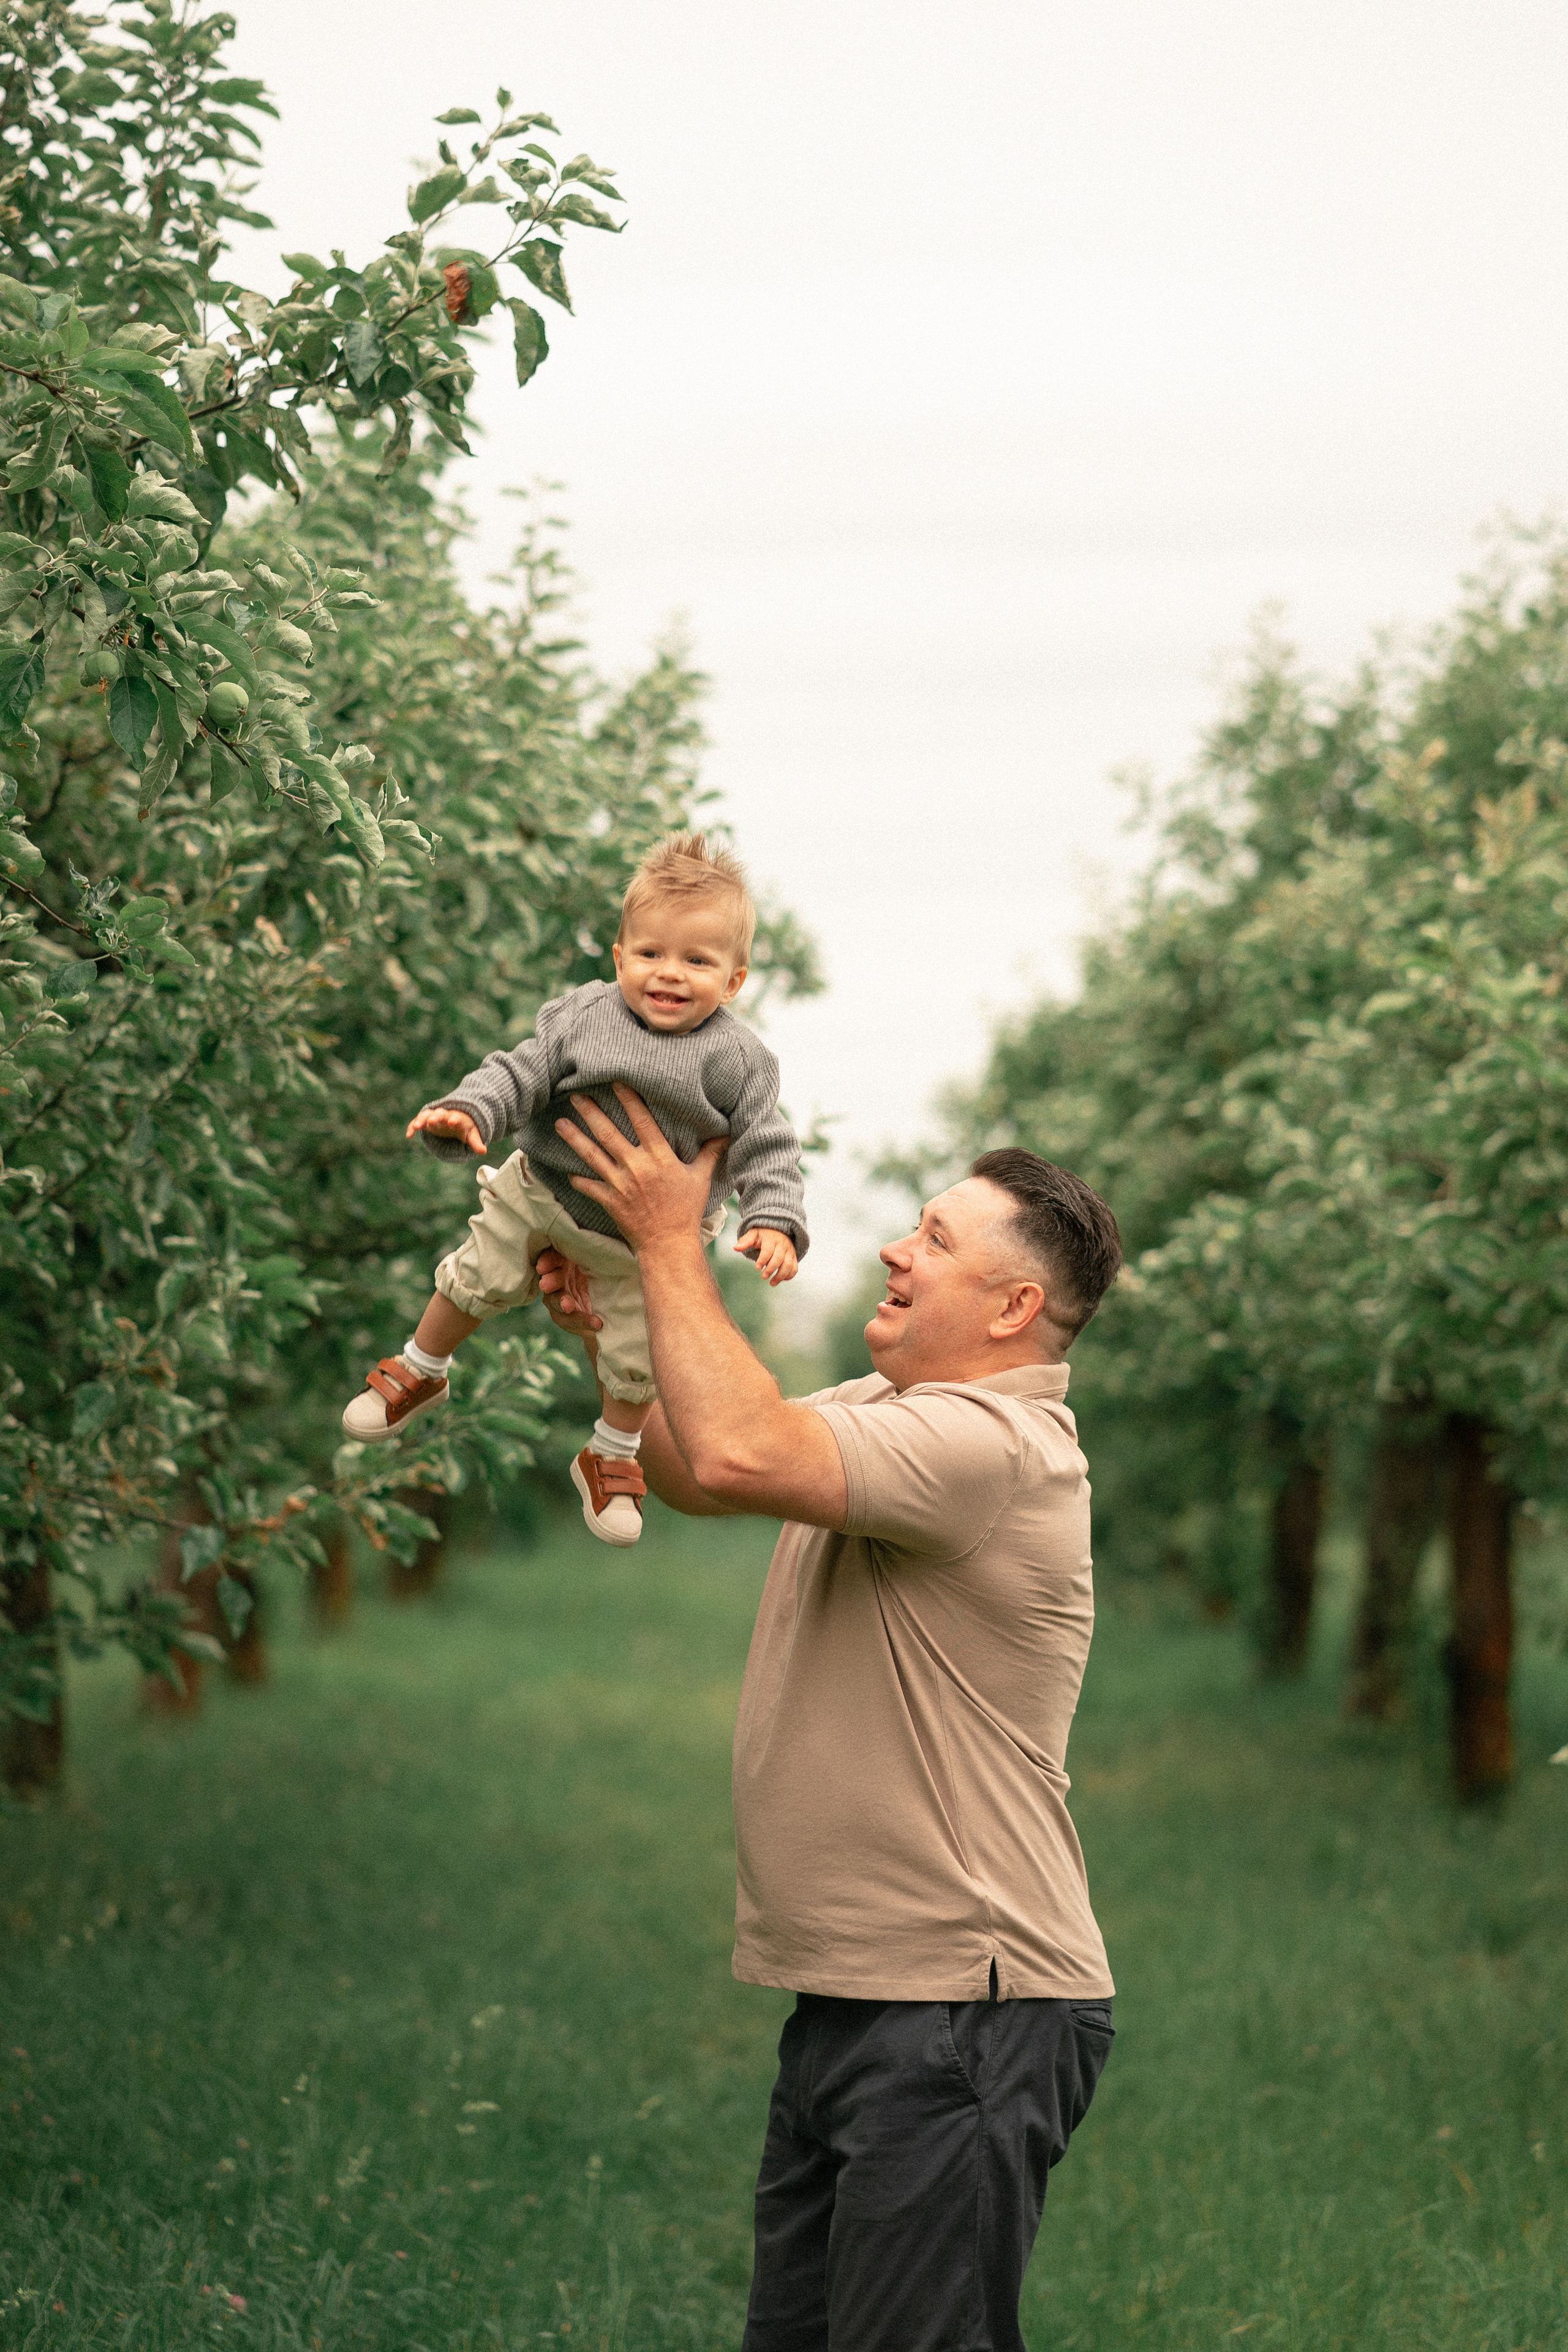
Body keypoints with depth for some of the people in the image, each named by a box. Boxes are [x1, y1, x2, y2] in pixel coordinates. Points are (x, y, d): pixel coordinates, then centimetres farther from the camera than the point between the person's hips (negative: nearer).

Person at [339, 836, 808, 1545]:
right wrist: (466, 1112, -34)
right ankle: (421, 1373, 44)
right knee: (478, 1281, 15)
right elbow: (522, 1073, -16)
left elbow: (765, 1148, -18)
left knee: (636, 1359, 8)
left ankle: (611, 1456, 37)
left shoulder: (736, 1060, -20)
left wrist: (774, 1222, -32)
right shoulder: (584, 1016, -17)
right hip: (542, 1194, 1)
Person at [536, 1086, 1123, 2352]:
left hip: (965, 2017, -10)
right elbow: (697, 1473, 26)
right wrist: (605, 1330, 9)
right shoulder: (892, 1408, 13)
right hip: (853, 2000, 10)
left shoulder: (990, 1444, -19)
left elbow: (736, 1453, -31)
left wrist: (673, 1242, -18)